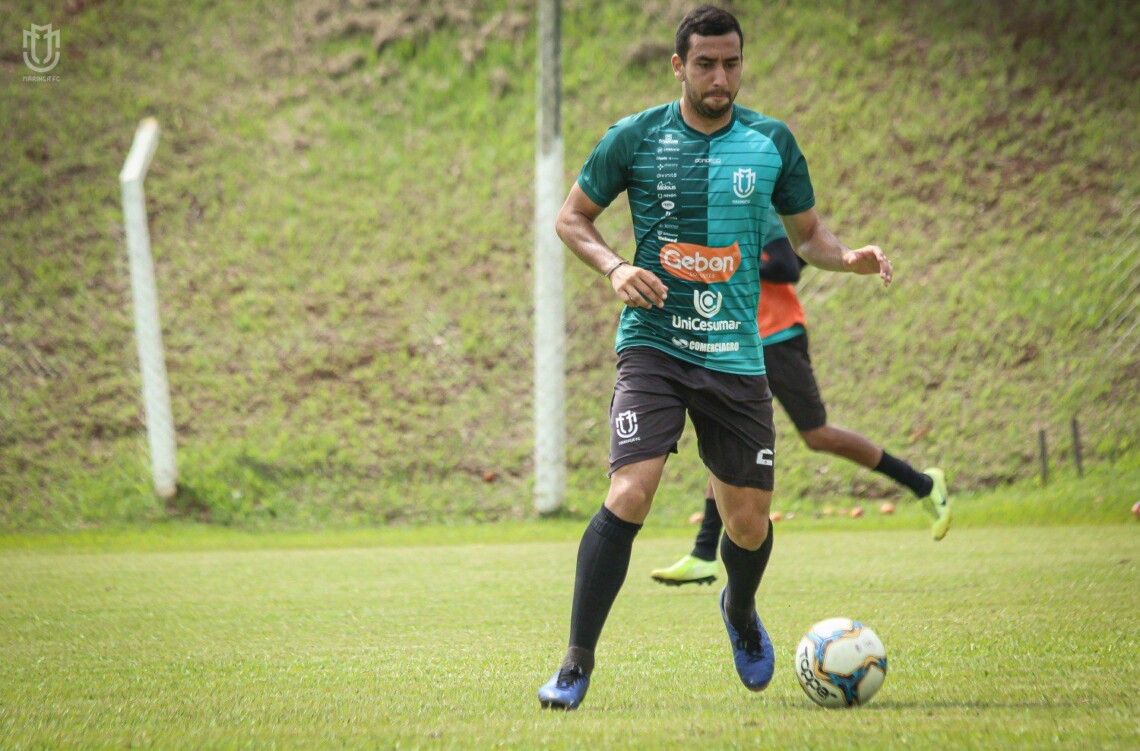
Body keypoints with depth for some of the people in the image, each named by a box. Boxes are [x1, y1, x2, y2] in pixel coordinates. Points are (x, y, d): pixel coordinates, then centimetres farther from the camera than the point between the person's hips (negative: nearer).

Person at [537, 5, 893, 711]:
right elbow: (572, 217, 10)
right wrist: (614, 268, -9)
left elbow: (806, 232, 16)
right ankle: (577, 664, -13)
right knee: (631, 493, -21)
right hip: (654, 343, -3)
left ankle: (740, 613, 41)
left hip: (737, 356, 3)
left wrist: (848, 257, -5)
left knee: (749, 519, 5)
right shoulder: (636, 138, -1)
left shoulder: (772, 142, 6)